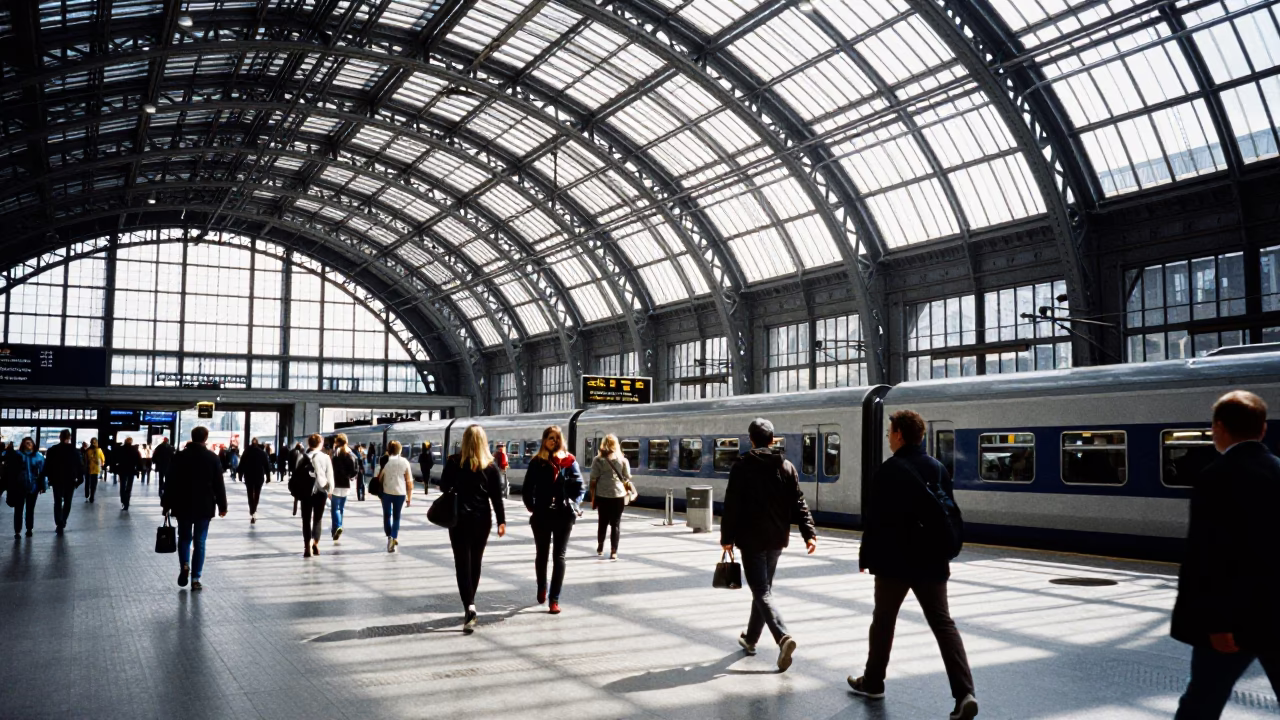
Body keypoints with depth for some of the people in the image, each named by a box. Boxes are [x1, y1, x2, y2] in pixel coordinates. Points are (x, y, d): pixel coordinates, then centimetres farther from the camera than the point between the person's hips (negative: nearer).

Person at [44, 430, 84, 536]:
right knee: (67, 502, 13)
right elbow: (80, 465, -5)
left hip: (57, 480, 0)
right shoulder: (75, 450, -4)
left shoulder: (52, 450, -2)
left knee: (57, 502, 5)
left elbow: (47, 466, -2)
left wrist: (49, 478, 7)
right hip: (70, 480, 0)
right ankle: (62, 523, 15)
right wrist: (80, 478, 2)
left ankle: (59, 524, -9)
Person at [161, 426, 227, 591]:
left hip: (183, 506, 1)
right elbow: (219, 485, -2)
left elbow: (171, 483, -2)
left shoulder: (179, 456, -1)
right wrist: (222, 506, 5)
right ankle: (196, 579, 2)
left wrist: (166, 504, 5)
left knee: (184, 538, 17)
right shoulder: (212, 458, -3)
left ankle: (184, 565, -6)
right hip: (204, 506, -1)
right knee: (200, 542, 5)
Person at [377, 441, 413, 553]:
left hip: (386, 492, -1)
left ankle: (389, 536, 1)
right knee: (396, 516, 13)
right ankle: (394, 537, -2)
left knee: (387, 515, 16)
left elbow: (379, 477, -3)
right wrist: (409, 497, 6)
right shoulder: (404, 462, 1)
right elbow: (409, 481, 0)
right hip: (400, 493, 1)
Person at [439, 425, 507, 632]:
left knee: (462, 563, -3)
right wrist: (502, 521, 1)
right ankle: (470, 605, 25)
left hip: (460, 518, -2)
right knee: (475, 562, 15)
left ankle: (469, 606, -20)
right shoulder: (490, 465, -1)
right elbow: (497, 496, -3)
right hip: (482, 519, 2)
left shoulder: (454, 461, -6)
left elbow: (444, 487, 2)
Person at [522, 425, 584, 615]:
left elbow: (579, 486, 0)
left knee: (559, 557, -2)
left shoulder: (569, 461, 0)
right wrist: (532, 508, -3)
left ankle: (554, 599, 1)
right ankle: (541, 589, 39)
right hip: (541, 516, 1)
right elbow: (527, 489, 5)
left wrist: (572, 505, -9)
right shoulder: (536, 462, 1)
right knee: (541, 554, 16)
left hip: (563, 515, -1)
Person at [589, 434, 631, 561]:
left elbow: (593, 480, -2)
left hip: (602, 495, 1)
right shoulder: (622, 460, 3)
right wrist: (627, 494, 15)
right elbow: (627, 480, 3)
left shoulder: (598, 460, 1)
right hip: (618, 495, -1)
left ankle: (600, 548, 28)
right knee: (616, 523, 4)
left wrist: (592, 497, 5)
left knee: (602, 522, 16)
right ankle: (613, 551, -2)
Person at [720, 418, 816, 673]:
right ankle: (750, 639, 30)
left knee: (761, 591, -5)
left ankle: (783, 637, -25)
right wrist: (809, 533, -3)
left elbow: (731, 506, -10)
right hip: (777, 539, 5)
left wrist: (727, 537, -3)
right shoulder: (787, 467, 4)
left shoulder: (741, 467, -8)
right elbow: (799, 504, -2)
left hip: (751, 539, -5)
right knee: (764, 588, 19)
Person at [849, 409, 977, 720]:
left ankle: (872, 682, 26)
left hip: (894, 560, -5)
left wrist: (866, 556, -2)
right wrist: (944, 554, 20)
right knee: (943, 624, 4)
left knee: (883, 621, 12)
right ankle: (965, 692, -8)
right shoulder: (938, 468, 7)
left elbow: (875, 520, -12)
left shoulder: (890, 470, -12)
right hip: (932, 561, 5)